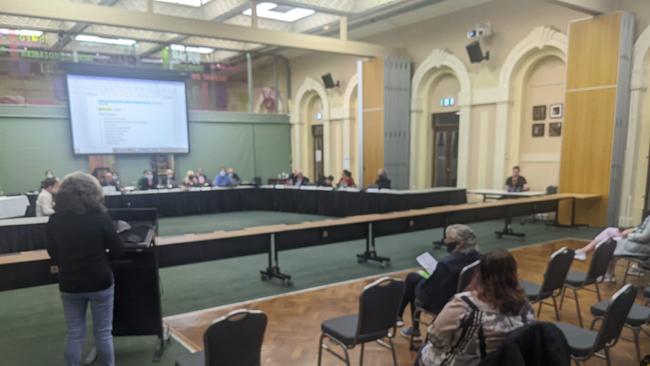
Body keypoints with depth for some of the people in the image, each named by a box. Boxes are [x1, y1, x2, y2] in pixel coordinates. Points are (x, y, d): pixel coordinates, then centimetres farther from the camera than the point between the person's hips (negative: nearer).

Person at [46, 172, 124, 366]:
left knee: (74, 334, 14)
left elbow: (53, 254, 6)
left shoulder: (54, 221, -5)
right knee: (103, 333, 10)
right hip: (99, 282, -3)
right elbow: (117, 250, -8)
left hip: (69, 284, 3)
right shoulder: (100, 218, -15)